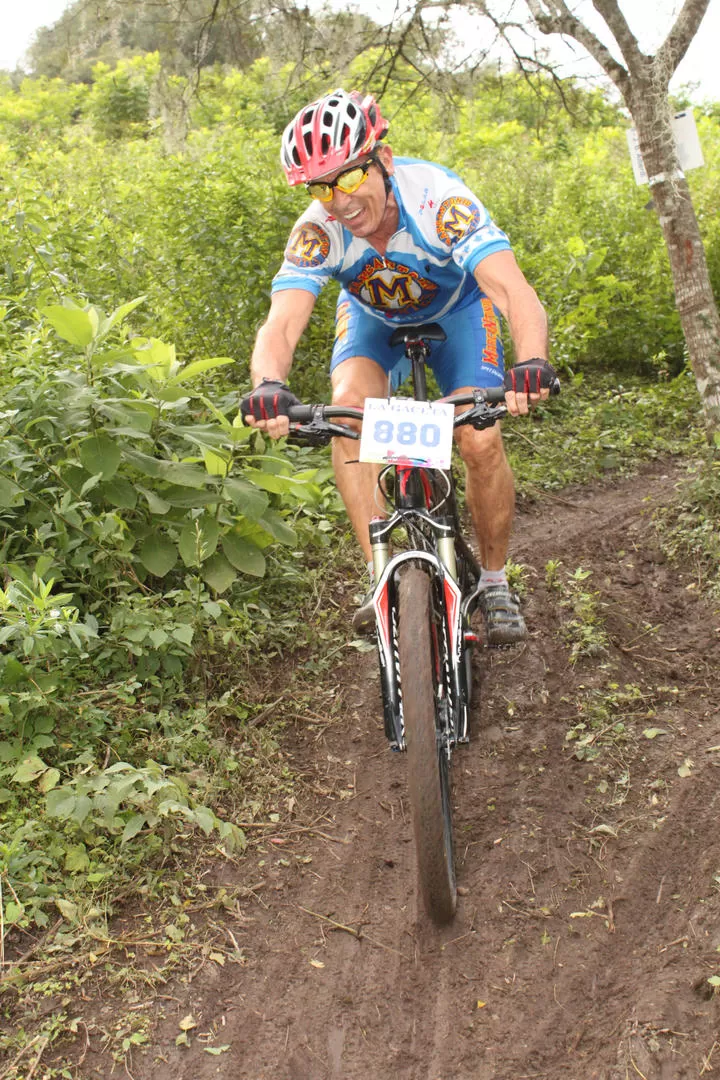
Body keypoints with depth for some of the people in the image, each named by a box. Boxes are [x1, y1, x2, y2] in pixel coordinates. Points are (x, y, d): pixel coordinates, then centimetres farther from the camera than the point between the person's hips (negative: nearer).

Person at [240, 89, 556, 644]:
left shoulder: (440, 199, -38)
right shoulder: (318, 232, -31)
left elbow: (515, 290, -49)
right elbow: (281, 324, -41)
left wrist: (531, 362, -70)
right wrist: (269, 386, -64)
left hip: (456, 309, -2)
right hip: (373, 316, 2)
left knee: (481, 439, -20)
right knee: (348, 410, -28)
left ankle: (495, 582, 4)